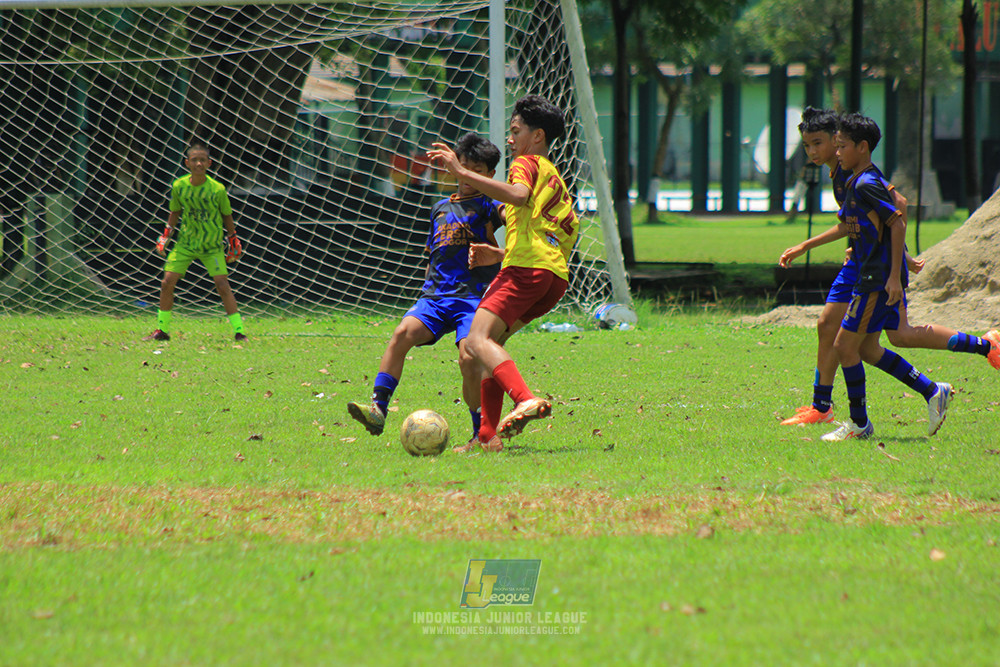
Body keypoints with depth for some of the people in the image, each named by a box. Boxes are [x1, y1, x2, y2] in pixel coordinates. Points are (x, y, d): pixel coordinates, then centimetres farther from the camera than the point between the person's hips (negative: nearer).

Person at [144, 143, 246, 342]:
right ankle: (162, 331, 11)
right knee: (167, 282, -4)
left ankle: (239, 332, -7)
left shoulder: (217, 189, -13)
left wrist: (234, 244, 6)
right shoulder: (179, 186, -6)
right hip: (185, 243, 3)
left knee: (222, 285, -14)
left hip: (212, 246, -3)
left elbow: (227, 216, 1)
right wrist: (164, 237, 5)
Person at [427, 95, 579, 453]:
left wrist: (462, 173, -21)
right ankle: (488, 434, 9)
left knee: (478, 339, -21)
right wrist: (498, 254, 31)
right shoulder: (556, 179, 34)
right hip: (556, 277, 9)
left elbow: (519, 195, -19)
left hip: (527, 268, -9)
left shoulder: (527, 163, 6)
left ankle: (526, 399, -45)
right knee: (491, 340, 18)